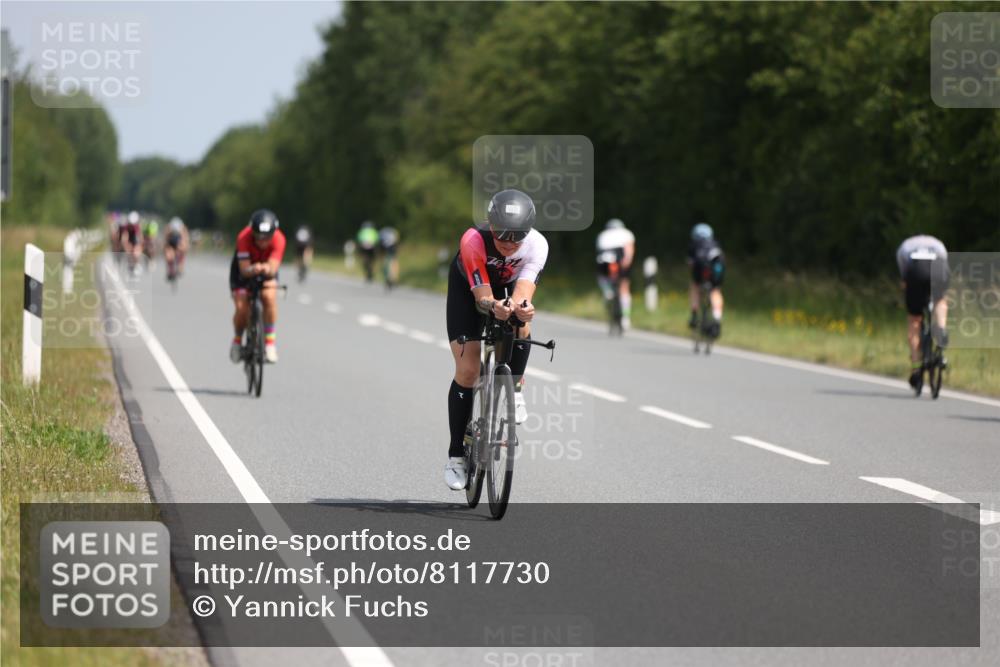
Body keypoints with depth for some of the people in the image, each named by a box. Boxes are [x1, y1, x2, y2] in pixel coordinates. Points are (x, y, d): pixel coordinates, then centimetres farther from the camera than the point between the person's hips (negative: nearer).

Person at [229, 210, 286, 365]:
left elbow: (273, 267, -39)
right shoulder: (244, 238, -34)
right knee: (242, 308, -21)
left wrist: (268, 269, -63)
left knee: (269, 297, -31)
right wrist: (253, 270, -60)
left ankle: (270, 341, -15)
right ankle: (237, 340, 10)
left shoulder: (278, 239, -30)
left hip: (266, 272, 1)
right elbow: (244, 269, -37)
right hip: (244, 272, -1)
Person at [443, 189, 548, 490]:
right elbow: (481, 296, -43)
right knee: (467, 370, -10)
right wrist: (494, 307, -65)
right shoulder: (473, 241, -39)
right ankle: (456, 456, 1)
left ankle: (514, 389, -2)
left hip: (509, 286, 2)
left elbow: (523, 290, -43)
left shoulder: (537, 245, -34)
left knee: (520, 328, -32)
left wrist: (520, 307, -66)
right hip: (467, 286, -2)